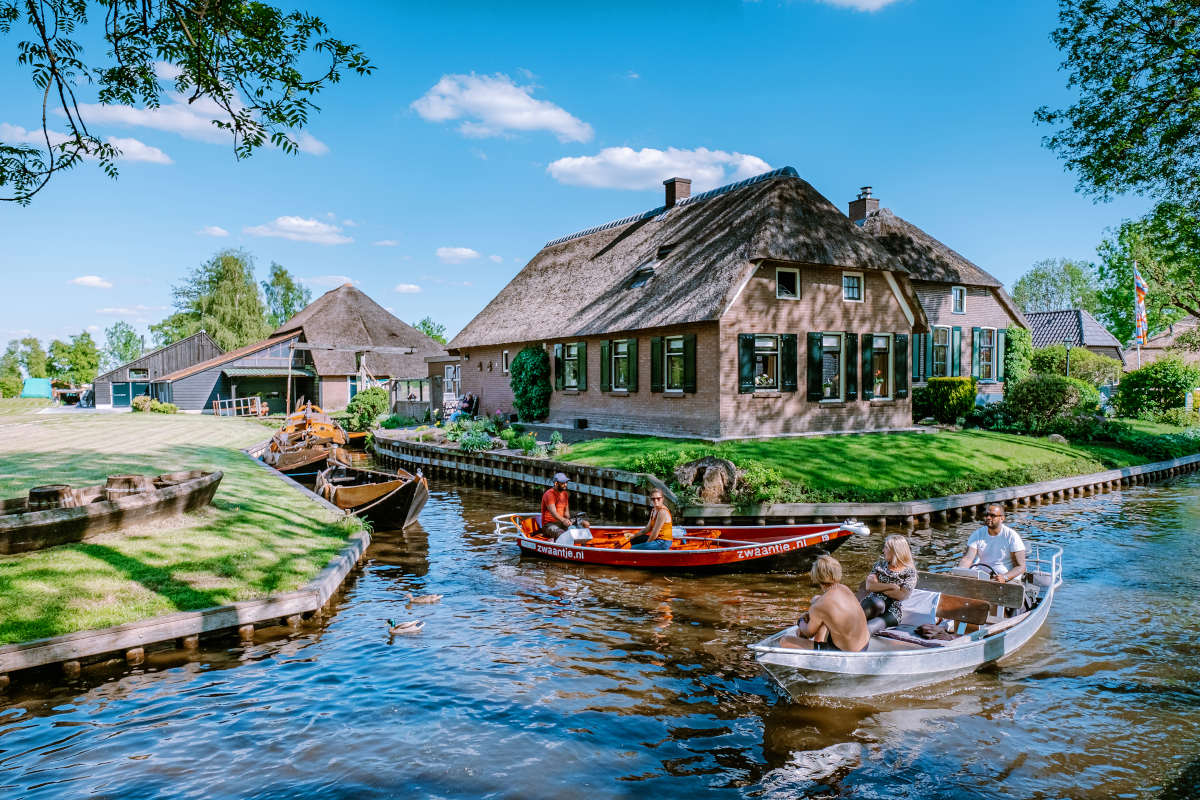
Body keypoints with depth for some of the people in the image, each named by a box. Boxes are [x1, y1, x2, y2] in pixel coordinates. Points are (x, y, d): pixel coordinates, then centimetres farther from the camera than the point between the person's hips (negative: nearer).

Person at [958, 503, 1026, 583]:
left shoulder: (1012, 536, -7)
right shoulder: (977, 535, 3)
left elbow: (1021, 567, -11)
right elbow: (967, 558, -9)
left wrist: (1005, 577, -30)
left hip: (1009, 577, -3)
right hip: (982, 575, 3)